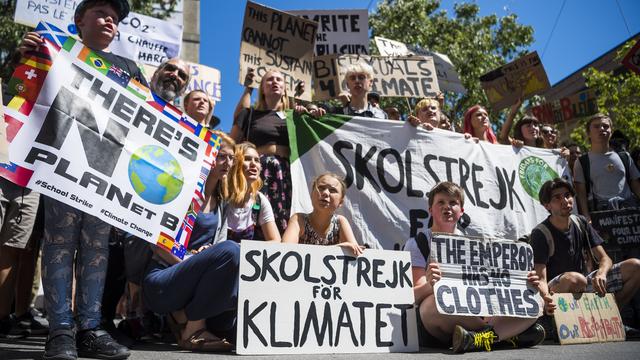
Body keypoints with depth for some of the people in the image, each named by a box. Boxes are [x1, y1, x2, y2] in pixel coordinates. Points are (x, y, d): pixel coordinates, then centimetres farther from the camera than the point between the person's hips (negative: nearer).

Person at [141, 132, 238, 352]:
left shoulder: (221, 201, 14)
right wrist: (191, 262, -20)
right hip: (161, 285, -7)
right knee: (230, 251, -32)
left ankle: (182, 315, 5)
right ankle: (191, 327, -16)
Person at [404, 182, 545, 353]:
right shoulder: (417, 244, 3)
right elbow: (413, 296, -10)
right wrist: (429, 286, -33)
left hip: (473, 317, 5)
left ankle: (480, 338, -32)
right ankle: (509, 334, -18)